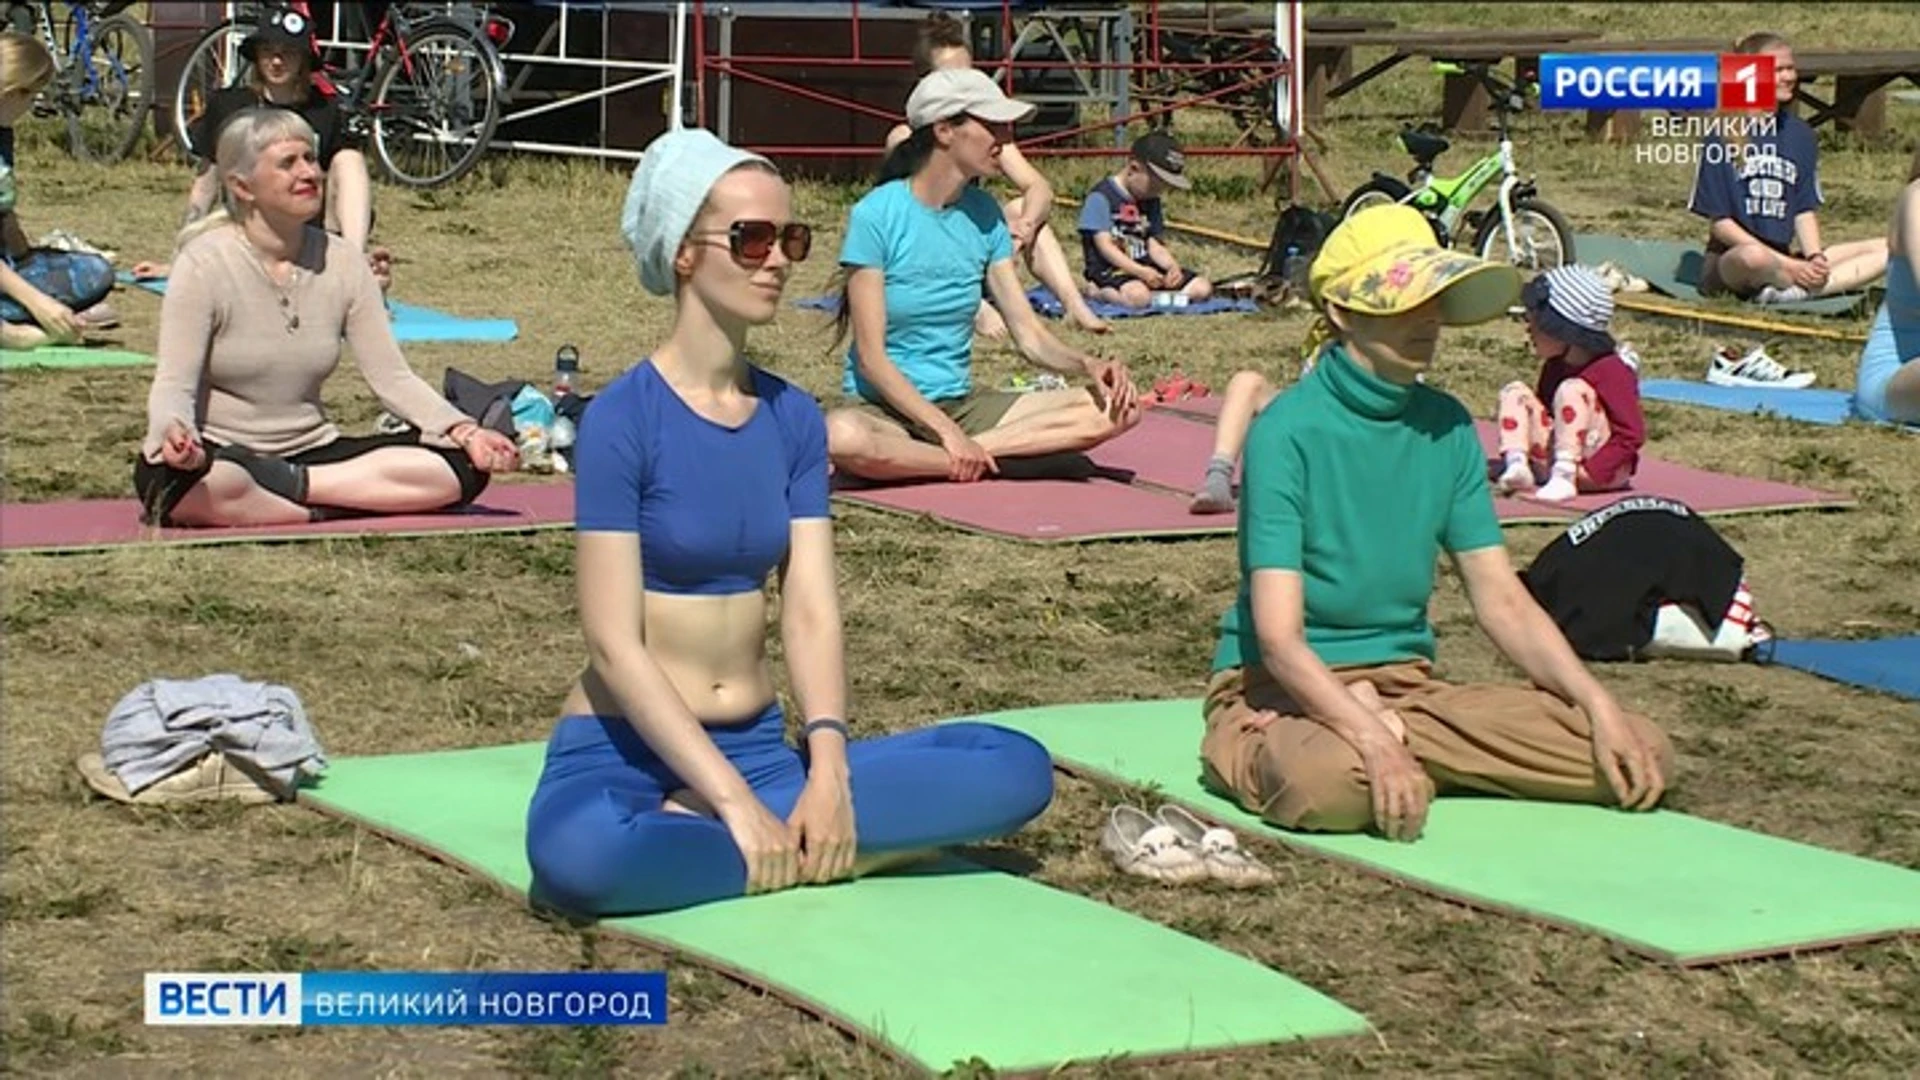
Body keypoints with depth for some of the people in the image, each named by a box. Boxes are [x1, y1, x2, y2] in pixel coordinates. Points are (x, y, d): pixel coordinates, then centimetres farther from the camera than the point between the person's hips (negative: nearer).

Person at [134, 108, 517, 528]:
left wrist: (465, 431, -16)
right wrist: (174, 431, -40)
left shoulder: (341, 263, 3)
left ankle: (292, 485, -18)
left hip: (309, 452, 5)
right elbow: (174, 386, -16)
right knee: (206, 484, -43)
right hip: (218, 453, -5)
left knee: (460, 468, -16)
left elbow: (392, 376, 1)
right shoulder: (205, 264, -10)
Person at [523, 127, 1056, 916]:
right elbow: (615, 642, -16)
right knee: (578, 853, -42)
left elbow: (812, 610, 0)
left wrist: (828, 769, -18)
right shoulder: (622, 418, -10)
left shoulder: (793, 418, 7)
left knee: (1016, 768, -12)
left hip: (759, 748, 6)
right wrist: (735, 800, -22)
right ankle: (819, 852, -16)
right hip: (626, 749, -6)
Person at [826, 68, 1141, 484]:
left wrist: (1088, 364, -15)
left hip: (962, 406, 6)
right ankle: (973, 462, -21)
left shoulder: (984, 215, 7)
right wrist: (947, 432, -24)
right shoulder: (875, 215, -12)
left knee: (1116, 408, -13)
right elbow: (872, 357, -16)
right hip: (885, 408, -6)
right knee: (841, 436, -43)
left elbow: (1029, 334, 6)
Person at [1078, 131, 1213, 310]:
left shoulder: (1151, 202, 16)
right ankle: (1101, 292, -11)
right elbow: (1105, 246, -16)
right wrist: (1140, 272, -27)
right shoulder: (1100, 197, -8)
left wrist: (1173, 266, -12)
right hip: (1110, 271, -7)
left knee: (1202, 288, -8)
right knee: (1138, 295, -39)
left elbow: (1155, 246, 11)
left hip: (1145, 268, 7)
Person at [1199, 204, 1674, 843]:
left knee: (1643, 759, -11)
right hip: (1283, 690, -7)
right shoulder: (1289, 431, -14)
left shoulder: (1447, 426, 6)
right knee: (1330, 786, -44)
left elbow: (1502, 600, 7)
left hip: (1406, 685, 7)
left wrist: (1598, 705, -9)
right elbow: (1278, 637, -21)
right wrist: (1376, 744, -36)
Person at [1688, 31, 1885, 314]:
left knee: (1887, 250, -10)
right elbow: (1719, 222, -8)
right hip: (1731, 261, -6)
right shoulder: (1723, 136, -4)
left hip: (1786, 262, 6)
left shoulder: (1801, 135, 13)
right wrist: (1787, 265, -15)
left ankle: (1791, 292, -28)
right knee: (1754, 257, -44)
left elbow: (1806, 210, 10)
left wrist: (1814, 258, -12)